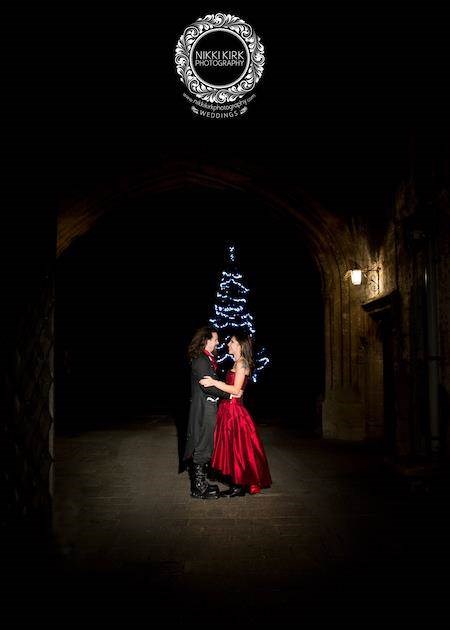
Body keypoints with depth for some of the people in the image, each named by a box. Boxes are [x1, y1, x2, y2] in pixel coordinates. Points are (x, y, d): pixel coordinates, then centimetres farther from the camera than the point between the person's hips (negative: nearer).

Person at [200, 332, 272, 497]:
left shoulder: (241, 363, -13)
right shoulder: (237, 363, 16)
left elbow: (235, 389, -20)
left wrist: (214, 382, -23)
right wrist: (213, 382, 8)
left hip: (234, 410, -9)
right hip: (228, 408, 9)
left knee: (236, 447, -1)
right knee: (231, 447, 13)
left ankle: (240, 486, 8)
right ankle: (237, 484, 21)